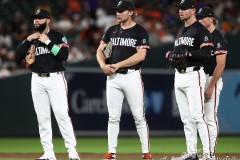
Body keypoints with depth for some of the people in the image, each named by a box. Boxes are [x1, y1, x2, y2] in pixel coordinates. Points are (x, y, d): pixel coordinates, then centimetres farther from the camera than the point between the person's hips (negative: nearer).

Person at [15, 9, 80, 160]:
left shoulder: (58, 36, -1)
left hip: (55, 78, -5)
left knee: (62, 115, -11)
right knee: (43, 118, 4)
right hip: (37, 80, 5)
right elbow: (18, 56, 3)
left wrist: (47, 42, -15)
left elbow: (64, 55, -15)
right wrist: (28, 40, -7)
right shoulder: (30, 38, 12)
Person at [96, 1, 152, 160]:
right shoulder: (112, 30, 12)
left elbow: (141, 55, -13)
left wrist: (118, 65, -14)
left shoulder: (140, 31, -3)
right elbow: (100, 50, 15)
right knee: (113, 117, 5)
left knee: (139, 116, -3)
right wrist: (103, 65, -6)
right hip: (113, 77, 4)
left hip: (132, 75, -4)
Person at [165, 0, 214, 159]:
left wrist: (187, 53, -23)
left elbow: (207, 54, -17)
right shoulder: (181, 32, 20)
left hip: (193, 76, -9)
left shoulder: (201, 30, -7)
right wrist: (172, 55, 7)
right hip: (179, 76, 9)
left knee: (197, 116, -15)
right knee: (186, 118, 8)